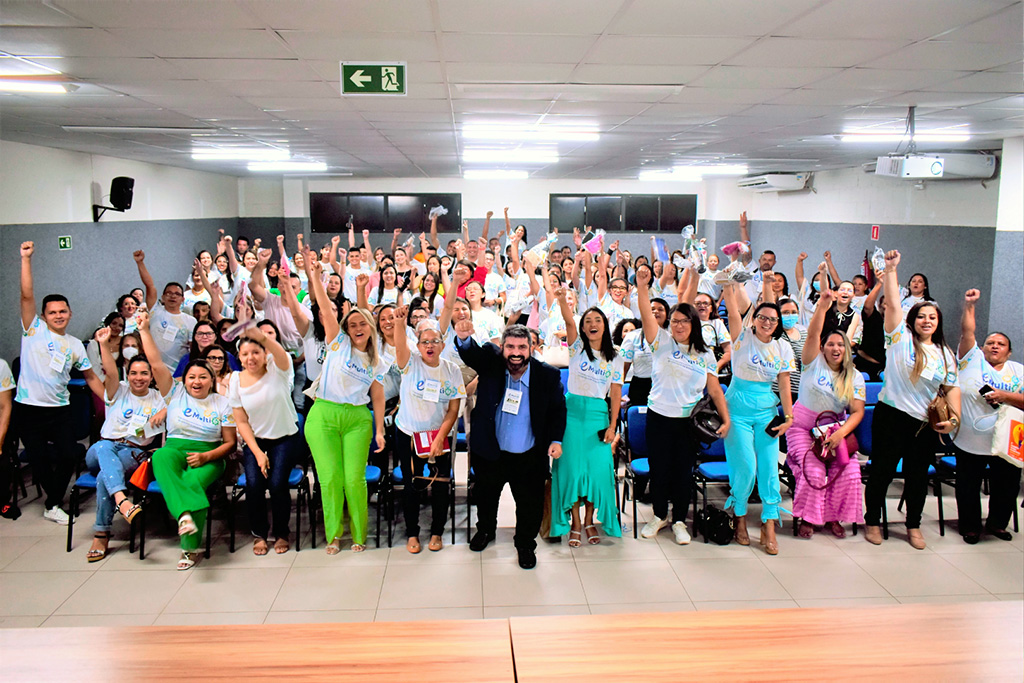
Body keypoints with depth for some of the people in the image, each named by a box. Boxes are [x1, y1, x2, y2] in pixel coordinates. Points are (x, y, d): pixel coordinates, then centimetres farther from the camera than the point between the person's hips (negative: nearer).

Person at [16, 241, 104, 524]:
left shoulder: (75, 345, 8)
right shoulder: (34, 329, 1)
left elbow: (91, 377, 12)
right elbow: (27, 296, -10)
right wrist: (26, 259, -16)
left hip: (60, 409, 2)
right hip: (29, 408, -2)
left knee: (67, 457, -5)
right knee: (40, 460, 4)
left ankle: (53, 504, 15)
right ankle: (55, 499, 28)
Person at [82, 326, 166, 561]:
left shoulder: (158, 398, 15)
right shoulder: (119, 392, 12)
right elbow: (110, 372, -5)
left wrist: (165, 411, -10)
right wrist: (103, 344, -17)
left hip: (135, 454, -1)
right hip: (102, 450, 1)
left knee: (105, 476, -33)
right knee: (103, 447, -38)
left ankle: (102, 535, -28)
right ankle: (122, 500, -57)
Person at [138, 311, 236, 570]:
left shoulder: (222, 403, 8)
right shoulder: (176, 393, 12)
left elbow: (230, 442, 6)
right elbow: (157, 364, 2)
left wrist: (206, 457, -11)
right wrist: (144, 330, -3)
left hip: (208, 455, -1)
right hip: (176, 448, 1)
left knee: (193, 481, -34)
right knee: (161, 457, -37)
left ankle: (191, 547, -26)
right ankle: (185, 513, -56)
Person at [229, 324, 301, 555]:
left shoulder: (277, 369, -13)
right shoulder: (236, 381, -4)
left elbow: (281, 355, -39)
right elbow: (241, 422, -1)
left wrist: (263, 337, -62)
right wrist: (258, 453, -10)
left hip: (285, 437, -2)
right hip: (255, 440, 2)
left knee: (277, 483, -20)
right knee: (254, 483, -19)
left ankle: (281, 533, 6)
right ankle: (259, 534, 7)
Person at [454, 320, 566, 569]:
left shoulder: (548, 375, -13)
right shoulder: (491, 362, -13)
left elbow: (558, 409, 0)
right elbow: (471, 352, -32)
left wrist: (556, 439, -9)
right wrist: (463, 338, -54)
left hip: (529, 457, -1)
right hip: (490, 452, 1)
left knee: (530, 504, 13)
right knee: (485, 495, 25)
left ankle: (526, 544, 41)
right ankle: (485, 529, 55)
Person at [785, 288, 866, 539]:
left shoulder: (855, 377, 4)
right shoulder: (815, 363, -1)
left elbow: (858, 411, -4)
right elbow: (812, 335, -17)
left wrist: (841, 432, -20)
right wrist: (823, 307, -29)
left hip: (835, 428, 3)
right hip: (803, 426, -3)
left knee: (850, 472, -17)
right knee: (813, 471, -22)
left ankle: (834, 518, 4)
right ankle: (807, 518, -2)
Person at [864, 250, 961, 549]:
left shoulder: (945, 354, 10)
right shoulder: (901, 339, -2)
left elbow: (952, 387, 9)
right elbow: (892, 304, -11)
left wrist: (955, 417, -5)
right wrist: (890, 270, -17)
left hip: (927, 423, 4)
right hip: (891, 415, -4)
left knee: (918, 475, 12)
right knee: (882, 470, 3)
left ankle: (913, 525, 28)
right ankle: (872, 521, 17)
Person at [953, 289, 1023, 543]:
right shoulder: (972, 359, 2)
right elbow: (967, 331, -9)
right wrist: (969, 305, -15)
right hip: (970, 442, -2)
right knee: (968, 487, 7)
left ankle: (997, 523, 36)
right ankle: (970, 527, 25)